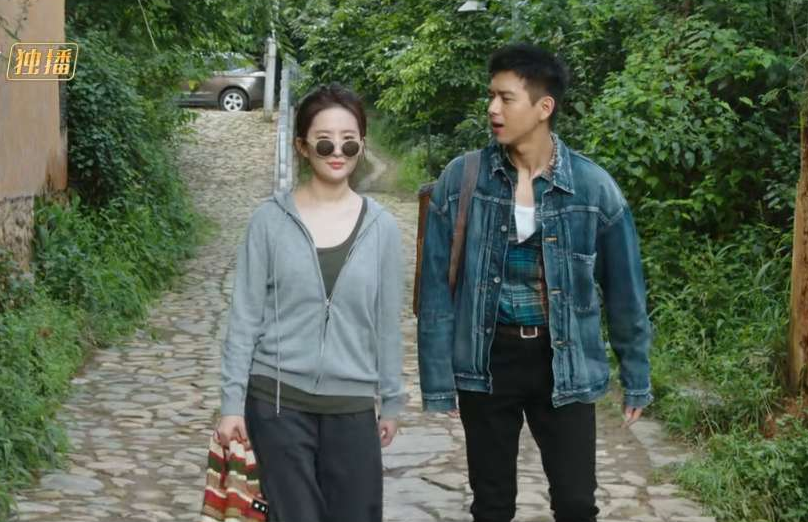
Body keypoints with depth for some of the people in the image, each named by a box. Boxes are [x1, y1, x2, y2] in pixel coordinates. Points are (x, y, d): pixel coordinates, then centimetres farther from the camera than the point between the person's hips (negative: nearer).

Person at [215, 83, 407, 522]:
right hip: (278, 401, -2)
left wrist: (392, 401, 11)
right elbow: (245, 316, -1)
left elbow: (387, 322, 9)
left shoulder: (381, 226, 2)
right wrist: (232, 401, -4)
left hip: (352, 406, 2)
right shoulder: (271, 219, -3)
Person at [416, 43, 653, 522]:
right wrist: (438, 377, -4)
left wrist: (637, 379, 7)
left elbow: (623, 290, 2)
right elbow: (438, 287, -2)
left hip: (563, 361, 0)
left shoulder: (593, 187, -7)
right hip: (487, 359, 1)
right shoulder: (461, 180, -7)